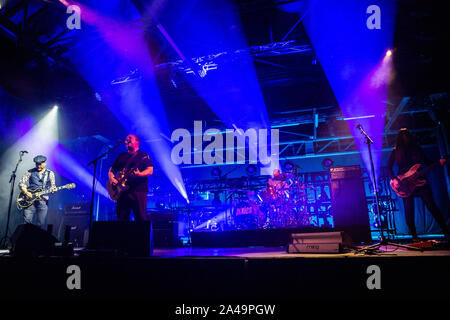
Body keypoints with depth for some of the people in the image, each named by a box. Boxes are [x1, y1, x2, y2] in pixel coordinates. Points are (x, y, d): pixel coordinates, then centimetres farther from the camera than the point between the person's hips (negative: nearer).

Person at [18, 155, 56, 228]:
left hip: (43, 200, 0)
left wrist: (53, 189, -10)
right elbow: (21, 183, 5)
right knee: (27, 221, -7)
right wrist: (26, 192, -11)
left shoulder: (50, 173, 10)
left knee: (41, 224, -1)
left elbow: (52, 186, 13)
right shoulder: (30, 172, 8)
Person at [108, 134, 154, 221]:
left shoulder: (143, 155, 7)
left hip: (139, 190, -5)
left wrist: (140, 174, -23)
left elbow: (150, 170, -5)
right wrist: (112, 178, 3)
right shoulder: (121, 156, 21)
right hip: (122, 191, 5)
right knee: (122, 218, 4)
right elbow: (111, 170, 23)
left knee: (141, 218, -10)